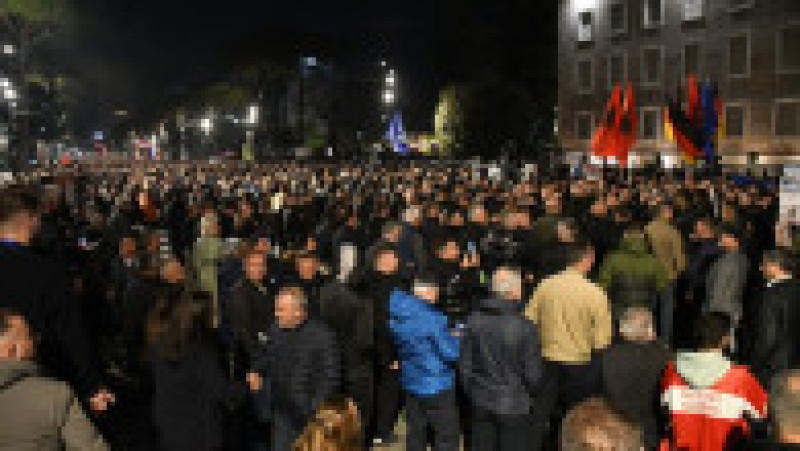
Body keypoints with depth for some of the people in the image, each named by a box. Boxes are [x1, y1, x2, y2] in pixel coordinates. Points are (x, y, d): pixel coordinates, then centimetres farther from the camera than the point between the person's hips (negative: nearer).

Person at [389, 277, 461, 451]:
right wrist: (456, 338, 0)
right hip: (437, 387, -7)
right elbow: (451, 352, -18)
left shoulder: (396, 315, -3)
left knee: (416, 433, 19)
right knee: (447, 437, 8)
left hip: (411, 383, 7)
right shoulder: (431, 318, -25)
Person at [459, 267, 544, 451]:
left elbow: (464, 365, -2)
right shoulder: (525, 327, -22)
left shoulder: (474, 321, -11)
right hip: (514, 406, -3)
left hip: (481, 403, 4)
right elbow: (532, 373, -12)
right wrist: (532, 393, 10)